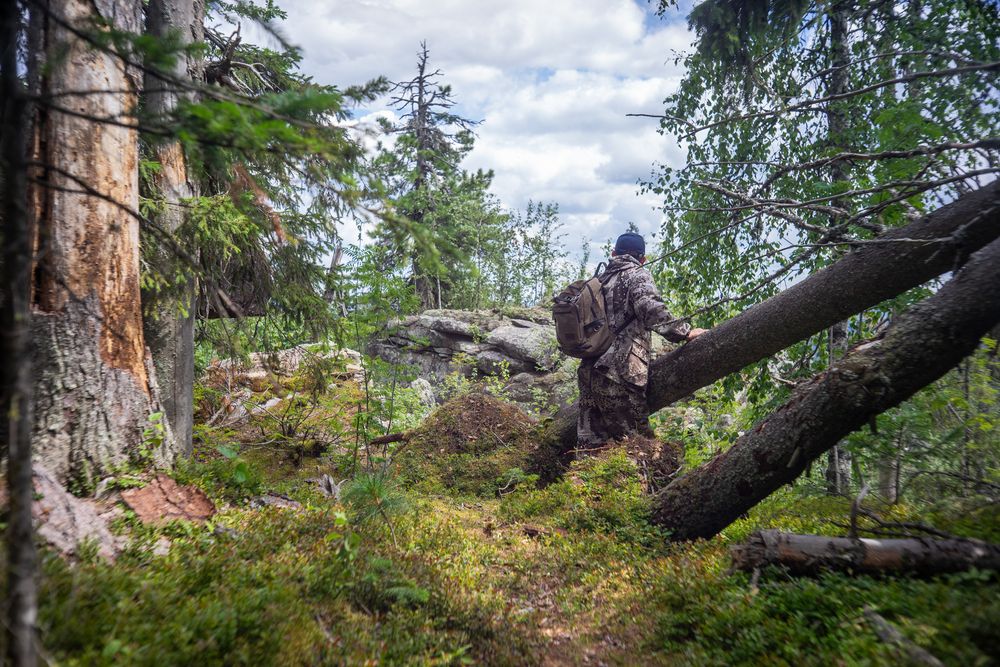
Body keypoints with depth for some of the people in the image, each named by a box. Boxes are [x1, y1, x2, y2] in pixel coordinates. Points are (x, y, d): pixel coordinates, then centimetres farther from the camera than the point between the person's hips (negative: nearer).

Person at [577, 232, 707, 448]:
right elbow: (652, 311, -17)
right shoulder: (637, 275, 1)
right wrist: (686, 332, -11)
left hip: (588, 373, 8)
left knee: (592, 447, 10)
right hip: (618, 376, -7)